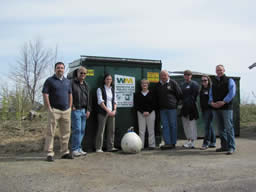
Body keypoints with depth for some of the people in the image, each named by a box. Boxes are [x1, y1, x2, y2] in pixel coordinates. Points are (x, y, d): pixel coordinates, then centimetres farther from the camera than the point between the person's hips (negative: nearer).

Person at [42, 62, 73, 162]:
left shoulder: (67, 81, 15)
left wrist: (70, 108, 10)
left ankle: (65, 152, 20)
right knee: (50, 132, -4)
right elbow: (45, 95, -7)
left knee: (66, 133, 10)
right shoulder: (50, 80, -1)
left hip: (66, 110, 5)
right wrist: (49, 108, -12)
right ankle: (49, 154, 1)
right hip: (54, 110, -5)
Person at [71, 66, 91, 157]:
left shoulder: (85, 85, 16)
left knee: (82, 130, 7)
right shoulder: (72, 83, -5)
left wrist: (88, 110, 12)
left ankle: (79, 148, 15)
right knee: (77, 130, -10)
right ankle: (75, 149, -1)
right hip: (75, 110, -7)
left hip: (83, 110, 7)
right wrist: (72, 106, -13)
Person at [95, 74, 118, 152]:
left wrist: (114, 110, -2)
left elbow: (114, 101, 14)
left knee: (111, 130, 3)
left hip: (111, 113, 5)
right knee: (101, 130, -5)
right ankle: (98, 148, 0)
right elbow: (100, 101, -8)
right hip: (103, 112, -5)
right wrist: (107, 110, -15)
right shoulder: (100, 89, 1)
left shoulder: (112, 90, 17)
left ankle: (110, 147, 10)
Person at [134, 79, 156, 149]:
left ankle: (152, 145, 6)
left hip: (150, 113, -1)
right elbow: (136, 105, 3)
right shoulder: (137, 94, 8)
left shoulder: (151, 93, 6)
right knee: (141, 130, -1)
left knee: (151, 129, 1)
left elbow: (154, 104, 1)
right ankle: (141, 145, 1)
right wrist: (142, 112, -8)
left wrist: (148, 112, -10)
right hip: (141, 113, 1)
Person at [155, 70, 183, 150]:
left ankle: (173, 143, 9)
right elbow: (156, 97, 21)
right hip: (162, 109, 4)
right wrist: (159, 105, 11)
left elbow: (179, 94, 3)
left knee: (173, 126, 1)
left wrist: (175, 103, 3)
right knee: (165, 126, 1)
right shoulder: (158, 85, 12)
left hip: (172, 108, -4)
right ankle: (167, 143, 3)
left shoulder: (173, 83, 0)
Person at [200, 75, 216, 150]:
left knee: (207, 126, -7)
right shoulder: (202, 89, 15)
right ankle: (213, 142, 20)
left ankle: (206, 143, -3)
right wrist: (201, 108, 19)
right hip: (203, 110, 8)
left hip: (209, 109, -8)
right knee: (209, 126, 12)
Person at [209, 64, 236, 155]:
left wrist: (223, 102, -17)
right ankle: (224, 146, 16)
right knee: (221, 128, 8)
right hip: (216, 108, 5)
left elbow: (232, 93, -7)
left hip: (226, 107, -5)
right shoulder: (213, 81, 18)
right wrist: (211, 102, -5)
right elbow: (211, 94, 15)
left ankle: (231, 147, -3)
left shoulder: (229, 80, 5)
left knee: (229, 127, -8)